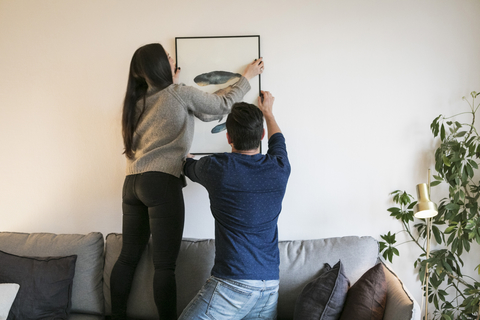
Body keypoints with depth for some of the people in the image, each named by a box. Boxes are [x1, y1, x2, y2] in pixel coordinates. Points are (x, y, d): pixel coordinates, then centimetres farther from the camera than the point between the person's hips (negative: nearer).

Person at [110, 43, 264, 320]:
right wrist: (248, 76, 21)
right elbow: (222, 104, 7)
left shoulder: (136, 101, 14)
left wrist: (171, 83, 35)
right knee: (165, 265, -4)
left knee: (128, 256, 14)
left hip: (132, 183, 8)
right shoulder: (180, 94, -3)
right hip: (162, 183, -7)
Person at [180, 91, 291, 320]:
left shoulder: (217, 168, -9)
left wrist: (183, 157, 41)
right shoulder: (279, 168, 2)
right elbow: (277, 139, 27)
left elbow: (188, 166, 17)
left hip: (231, 285, -5)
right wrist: (267, 111, 45)